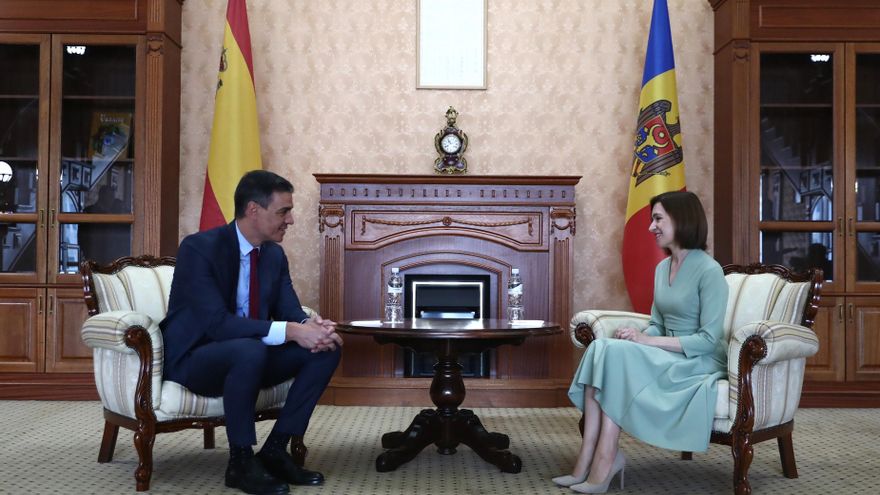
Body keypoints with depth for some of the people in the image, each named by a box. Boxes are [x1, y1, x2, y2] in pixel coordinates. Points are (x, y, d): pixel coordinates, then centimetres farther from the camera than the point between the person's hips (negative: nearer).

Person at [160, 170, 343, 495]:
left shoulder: (274, 254, 2)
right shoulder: (199, 248, -21)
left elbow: (289, 311, 0)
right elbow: (217, 323, -30)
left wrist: (312, 325, -25)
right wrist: (291, 331, -37)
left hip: (247, 354, 8)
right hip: (193, 358, -7)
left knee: (327, 348, -10)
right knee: (250, 350, -39)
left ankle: (275, 450, -5)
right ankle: (241, 461, -19)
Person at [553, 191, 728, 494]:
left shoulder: (709, 271, -13)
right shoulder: (661, 268, 12)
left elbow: (709, 339, -17)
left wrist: (647, 341, -22)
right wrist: (638, 337, -9)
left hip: (701, 363, -7)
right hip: (668, 358, 7)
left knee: (617, 353, -29)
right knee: (600, 347, -21)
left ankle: (604, 461, -25)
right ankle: (588, 461, -27)